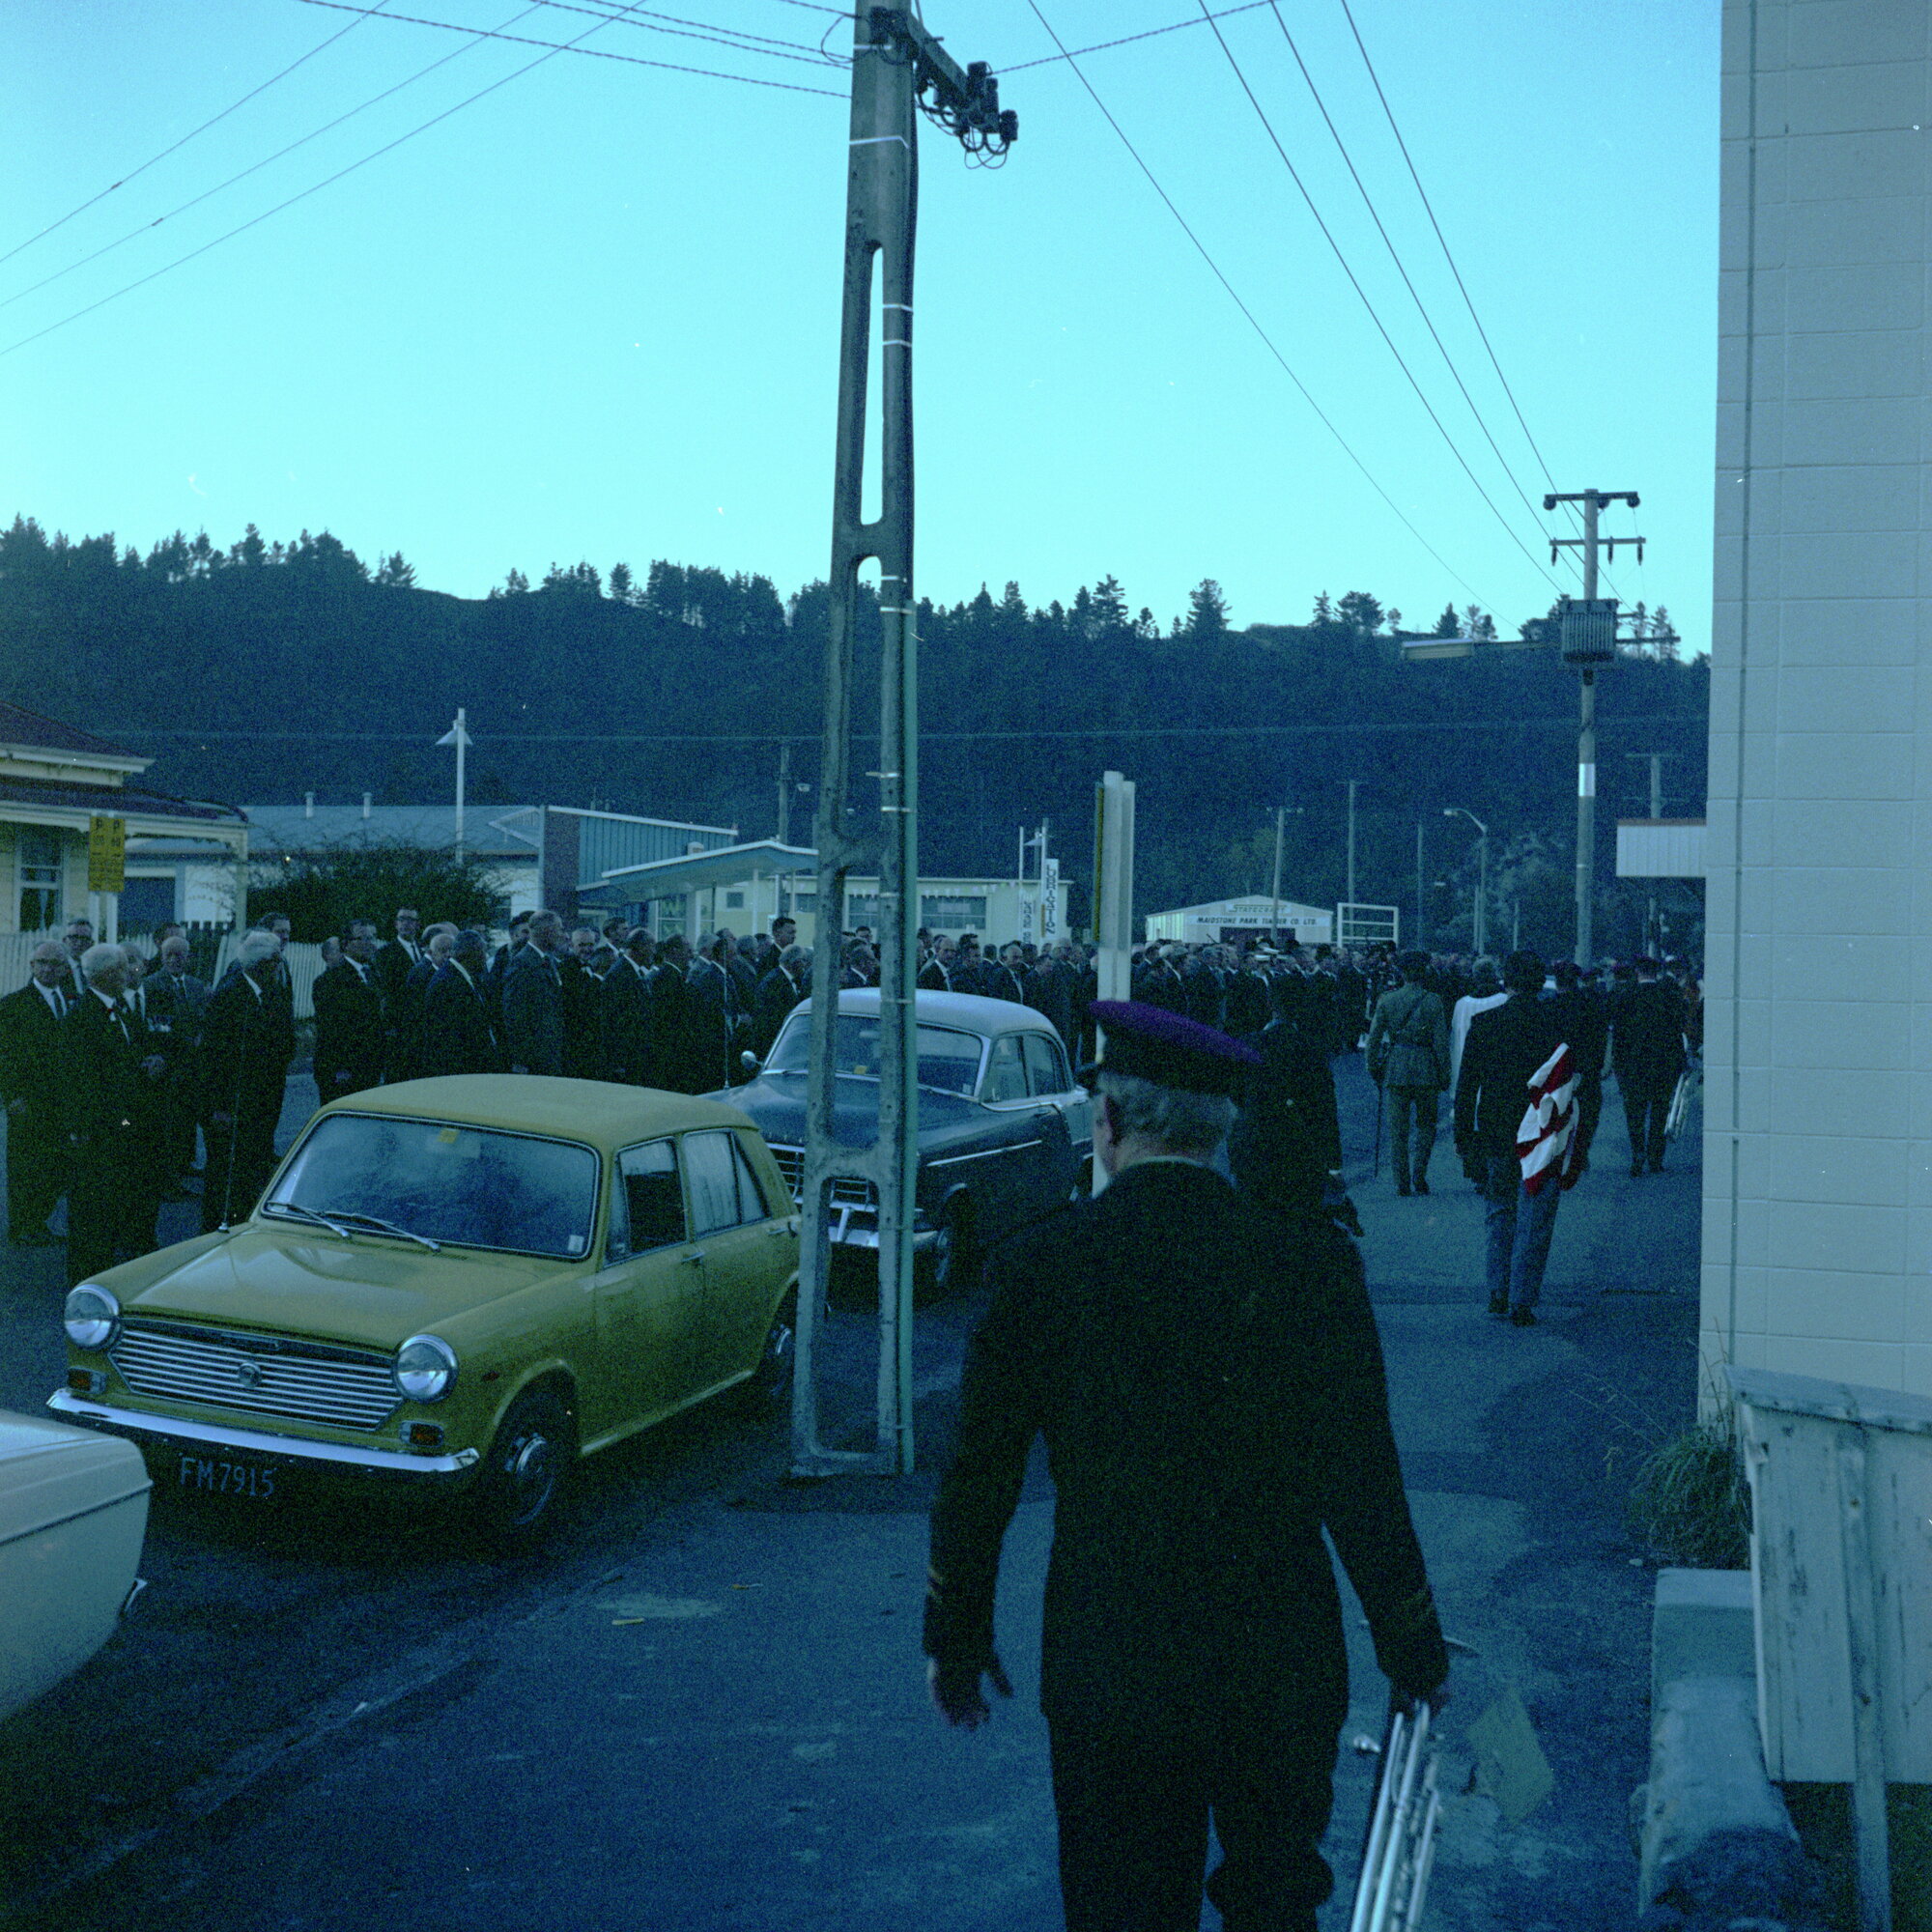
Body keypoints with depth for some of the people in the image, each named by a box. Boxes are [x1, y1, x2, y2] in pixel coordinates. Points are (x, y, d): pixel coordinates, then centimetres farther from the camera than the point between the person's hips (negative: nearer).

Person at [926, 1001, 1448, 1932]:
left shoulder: (1036, 1266, -9)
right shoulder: (1309, 1265, -9)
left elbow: (978, 1478, -3)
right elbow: (1365, 1487, -6)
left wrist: (956, 1636, 12)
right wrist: (1414, 1651, 8)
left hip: (1104, 1671, -1)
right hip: (1282, 1671, 1)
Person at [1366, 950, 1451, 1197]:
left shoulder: (1386, 1000, 1)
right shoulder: (1433, 1002, -4)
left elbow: (1374, 1038, 3)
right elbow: (1441, 1042, -4)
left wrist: (1374, 1069, 12)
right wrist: (1444, 1075, 3)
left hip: (1395, 1070, 1)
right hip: (1426, 1070, -1)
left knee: (1398, 1130, 6)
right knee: (1425, 1125, 14)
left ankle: (1402, 1182, 5)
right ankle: (1419, 1175, 3)